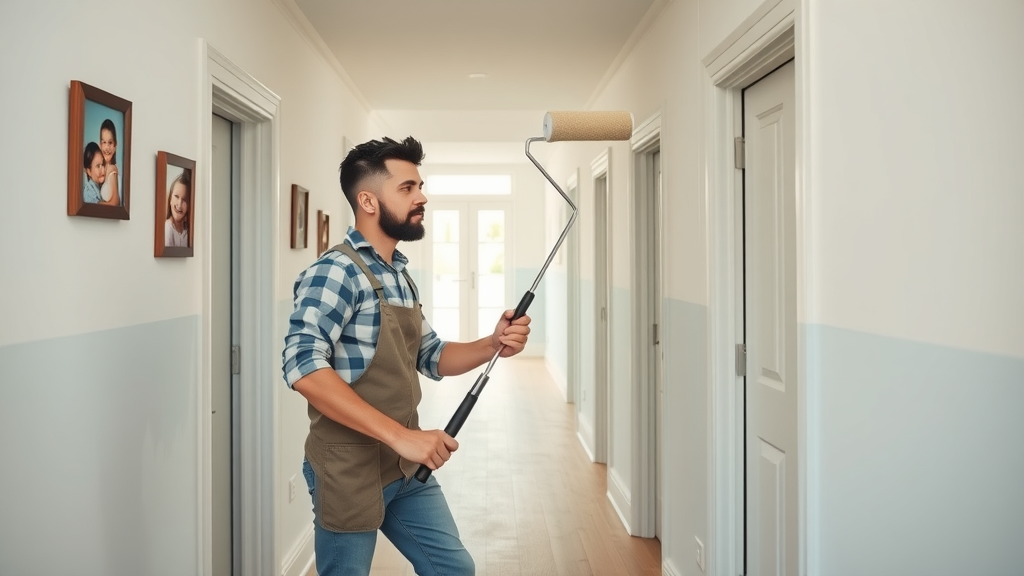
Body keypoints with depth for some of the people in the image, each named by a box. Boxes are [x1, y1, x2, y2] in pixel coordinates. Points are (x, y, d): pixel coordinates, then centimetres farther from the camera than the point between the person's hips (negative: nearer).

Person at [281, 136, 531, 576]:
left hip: (407, 468, 8)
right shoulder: (335, 271, -18)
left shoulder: (399, 274, 11)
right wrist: (399, 435, -33)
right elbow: (303, 366, -30)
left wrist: (493, 345, -2)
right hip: (350, 470, -8)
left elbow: (431, 357, 17)